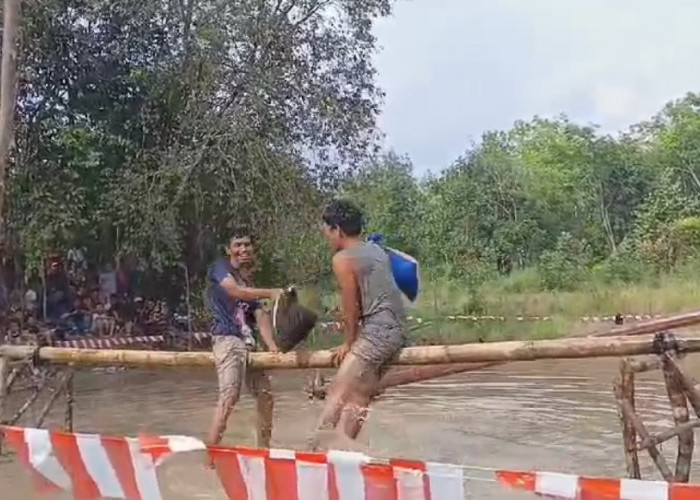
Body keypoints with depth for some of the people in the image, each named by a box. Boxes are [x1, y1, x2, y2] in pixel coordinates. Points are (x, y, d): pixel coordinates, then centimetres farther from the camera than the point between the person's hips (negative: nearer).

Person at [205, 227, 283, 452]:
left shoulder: (248, 282, 21)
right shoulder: (220, 267, 3)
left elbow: (260, 316, 9)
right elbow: (234, 290, -18)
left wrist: (271, 345, -6)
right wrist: (270, 293, -23)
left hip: (247, 342, 8)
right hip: (227, 340, -8)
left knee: (265, 394, 13)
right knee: (229, 397, -22)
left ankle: (264, 449, 26)